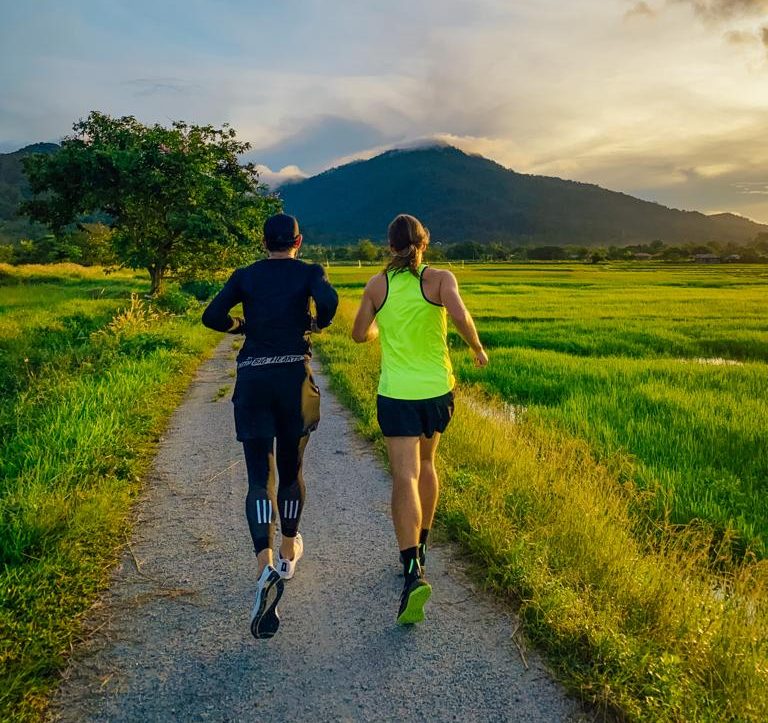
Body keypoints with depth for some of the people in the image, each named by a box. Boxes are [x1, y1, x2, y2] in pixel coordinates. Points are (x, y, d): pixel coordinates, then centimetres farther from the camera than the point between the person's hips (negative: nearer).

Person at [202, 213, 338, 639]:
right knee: (291, 471, 17)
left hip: (252, 380, 0)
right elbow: (329, 300, -17)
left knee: (259, 479, -2)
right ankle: (289, 552, 35)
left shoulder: (245, 276, 9)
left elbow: (212, 316, -1)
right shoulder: (309, 272, 4)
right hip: (294, 376, 0)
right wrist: (318, 323, 4)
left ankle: (265, 568, -22)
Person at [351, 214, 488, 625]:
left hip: (396, 393, -2)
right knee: (425, 463, 24)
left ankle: (414, 573, -22)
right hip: (437, 390, 2)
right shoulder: (440, 279, -3)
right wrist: (477, 349, -4)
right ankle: (418, 549, 37)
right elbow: (460, 316, -21)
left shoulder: (378, 285, 1)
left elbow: (359, 334, 7)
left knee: (404, 479, -6)